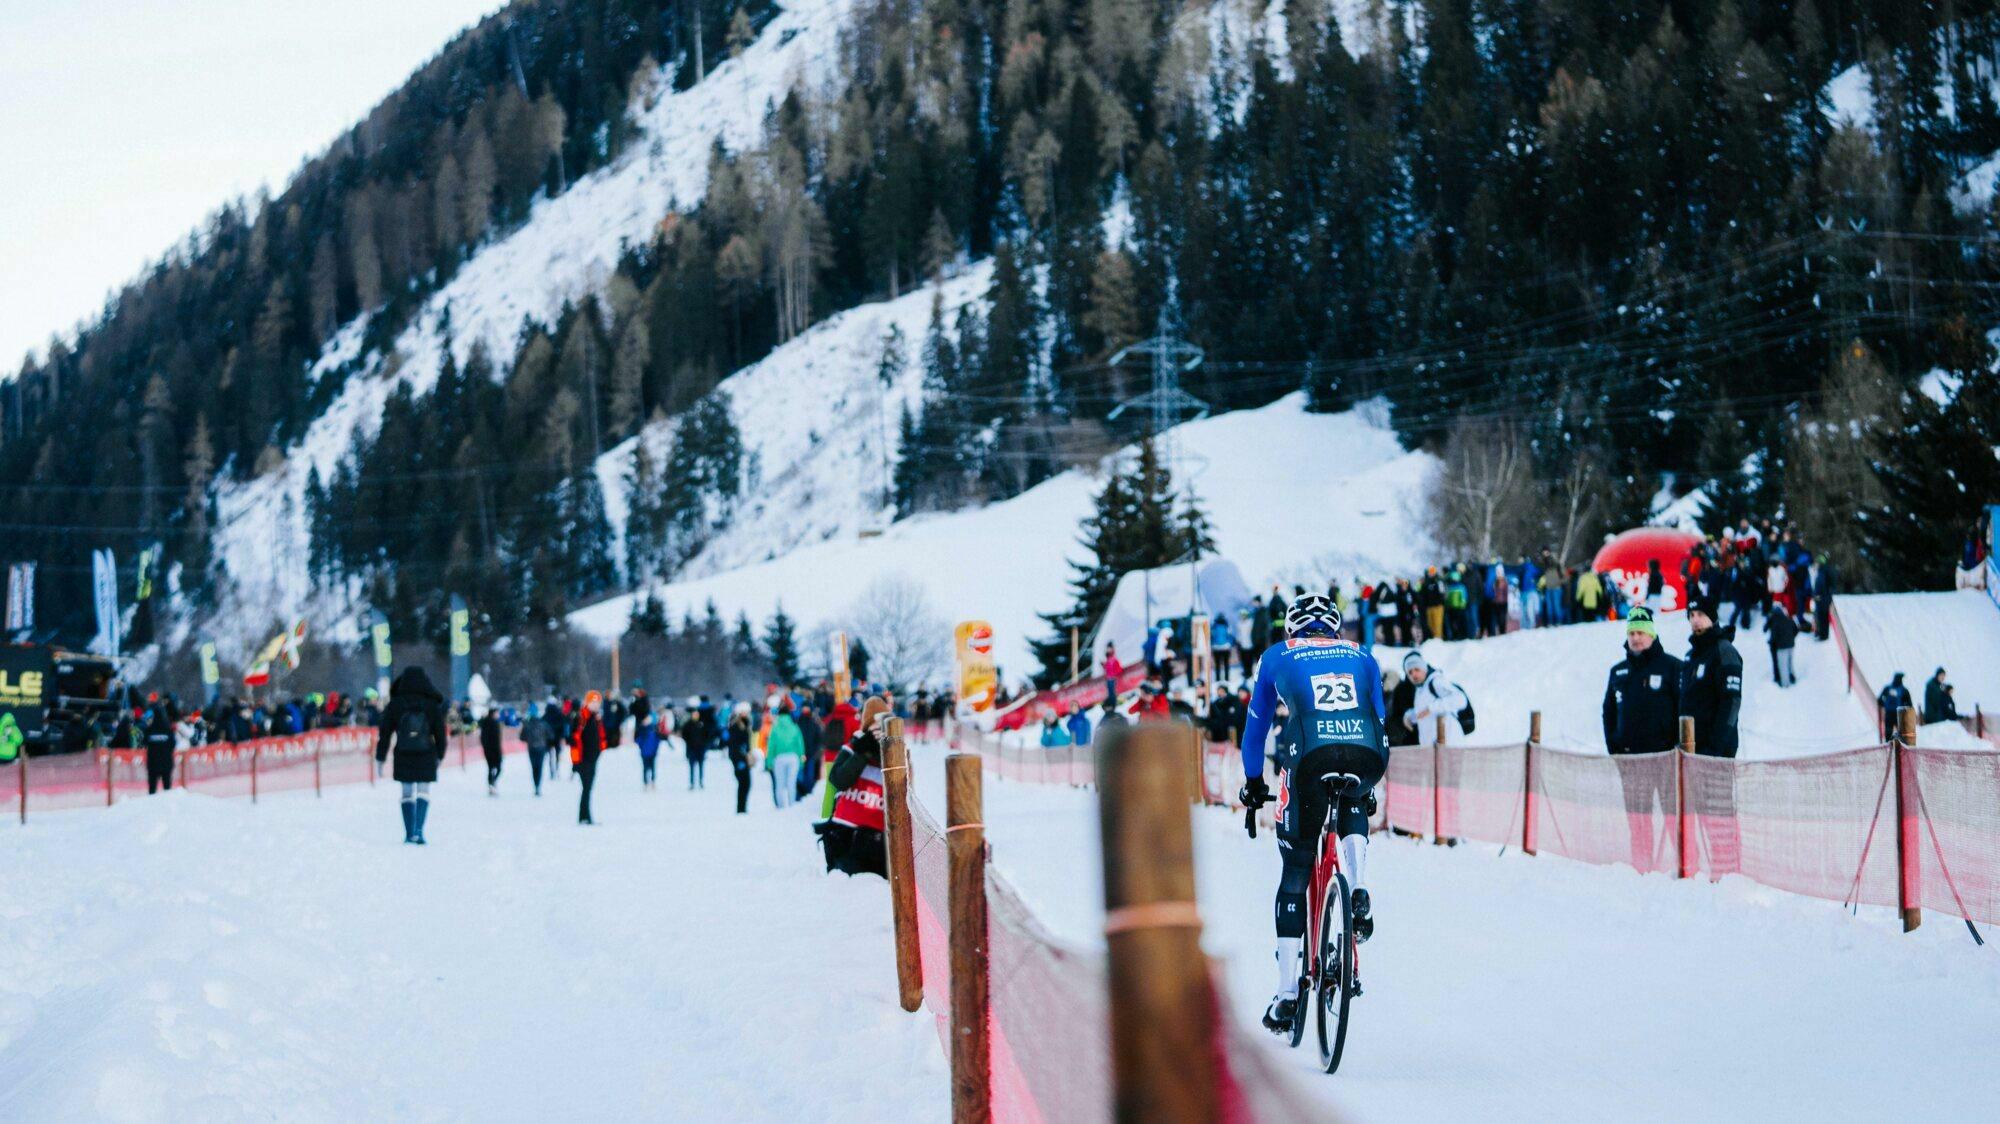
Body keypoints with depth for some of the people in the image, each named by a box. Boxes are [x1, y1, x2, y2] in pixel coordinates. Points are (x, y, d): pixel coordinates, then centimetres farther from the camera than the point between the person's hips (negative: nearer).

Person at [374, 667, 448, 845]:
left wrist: (380, 757, 9)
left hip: (403, 757, 1)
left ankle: (409, 833, 11)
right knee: (423, 791, 2)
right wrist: (440, 755, 18)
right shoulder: (432, 705, -2)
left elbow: (385, 733, 0)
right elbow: (440, 733, 5)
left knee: (407, 792, 11)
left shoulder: (394, 706, -3)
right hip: (427, 756, -1)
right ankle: (419, 829, -17)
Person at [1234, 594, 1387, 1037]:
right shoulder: (1362, 656, 30)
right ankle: (1359, 894, 13)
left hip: (1311, 756, -2)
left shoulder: (1277, 657, 26)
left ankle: (1286, 995, 7)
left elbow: (1257, 726, 32)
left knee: (1295, 874, 10)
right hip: (1367, 758, 2)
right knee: (1353, 804, 38)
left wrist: (1253, 783, 46)